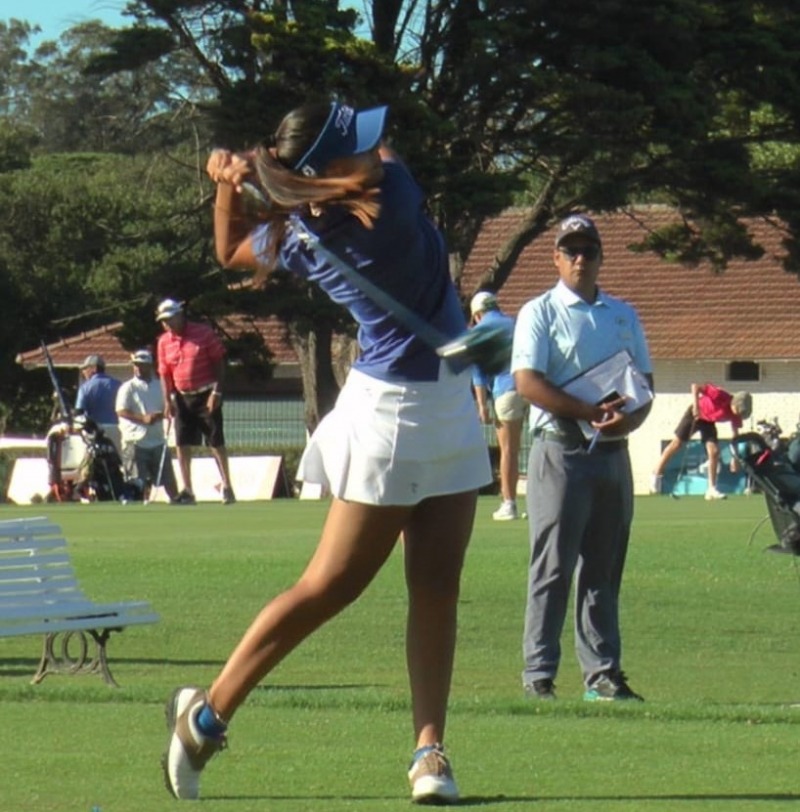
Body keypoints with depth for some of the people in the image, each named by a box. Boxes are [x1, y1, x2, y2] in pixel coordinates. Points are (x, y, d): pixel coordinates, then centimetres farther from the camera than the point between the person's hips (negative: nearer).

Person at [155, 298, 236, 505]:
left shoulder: (204, 333, -8)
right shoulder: (164, 341, 4)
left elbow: (219, 363, -6)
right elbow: (164, 373, 8)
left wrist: (217, 392, -13)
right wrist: (167, 401, 0)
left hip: (206, 395, -4)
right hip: (182, 397, 4)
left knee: (216, 442, -4)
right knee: (182, 445, 1)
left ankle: (227, 486, 3)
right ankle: (187, 491, 5)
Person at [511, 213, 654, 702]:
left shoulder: (623, 315, 16)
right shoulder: (540, 313, 0)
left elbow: (645, 381, 15)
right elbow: (527, 381, -11)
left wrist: (630, 419, -8)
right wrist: (590, 413, -19)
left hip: (612, 452, 5)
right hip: (561, 450, -5)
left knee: (604, 570, 7)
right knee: (553, 566, -6)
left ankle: (603, 672, 11)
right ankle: (539, 674, -4)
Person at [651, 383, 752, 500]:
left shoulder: (736, 414, -17)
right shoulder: (720, 396, -35)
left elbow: (735, 435, -4)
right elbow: (696, 386, -34)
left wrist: (734, 458, -5)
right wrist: (696, 405, -44)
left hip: (709, 421, 5)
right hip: (695, 414, -4)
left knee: (714, 452, -9)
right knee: (676, 444, 0)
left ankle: (711, 489, -6)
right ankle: (657, 474, 17)